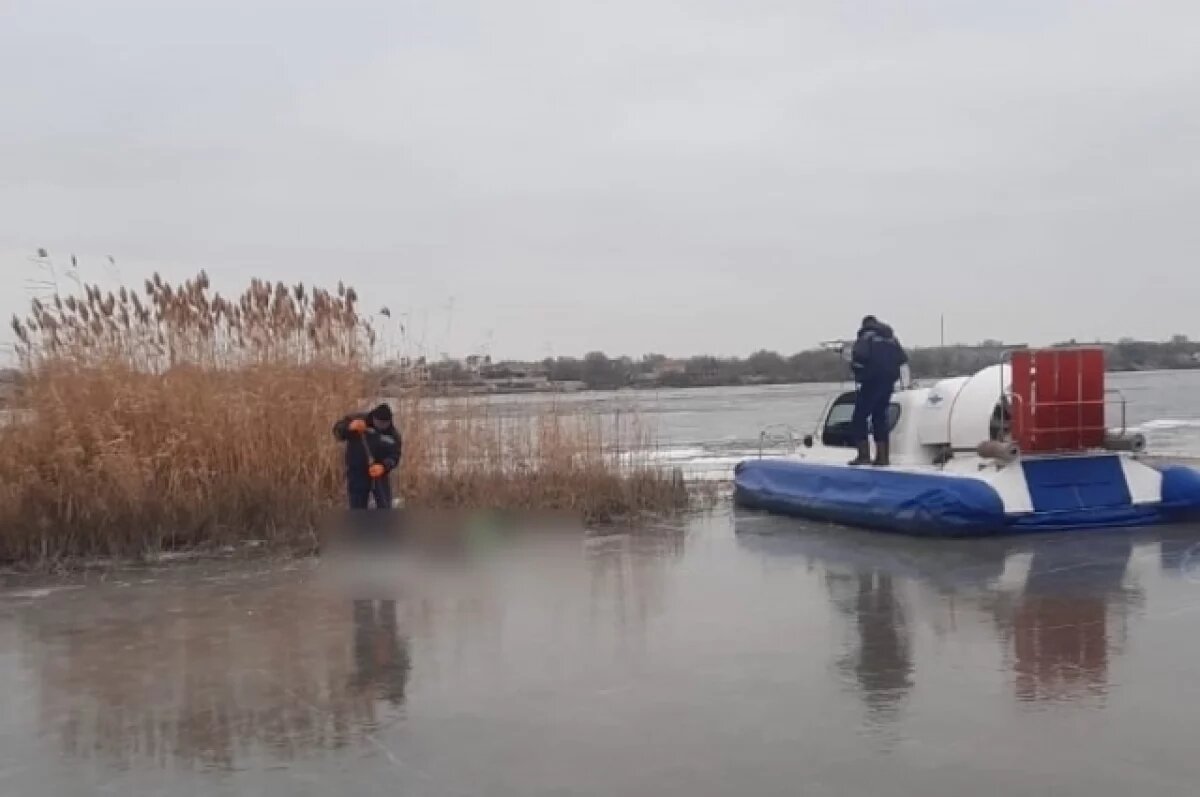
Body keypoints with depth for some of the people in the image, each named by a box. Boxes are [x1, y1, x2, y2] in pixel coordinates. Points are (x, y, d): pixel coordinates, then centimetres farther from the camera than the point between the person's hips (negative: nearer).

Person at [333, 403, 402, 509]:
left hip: (380, 475, 1)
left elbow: (394, 457, -9)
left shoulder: (393, 434, -6)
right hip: (357, 475, -1)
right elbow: (338, 432, -16)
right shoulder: (358, 420, -10)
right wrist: (349, 427, -40)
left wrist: (383, 467, -31)